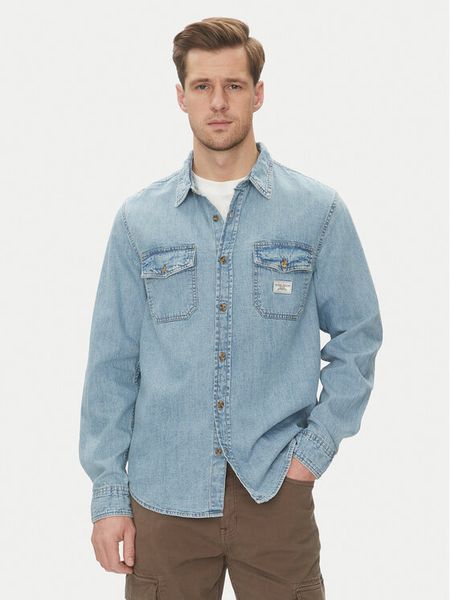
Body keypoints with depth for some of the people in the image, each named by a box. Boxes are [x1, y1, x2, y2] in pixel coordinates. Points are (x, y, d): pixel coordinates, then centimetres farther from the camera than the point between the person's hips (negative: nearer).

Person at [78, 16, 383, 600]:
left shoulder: (319, 211, 0)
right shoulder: (139, 219, 2)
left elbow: (358, 335, 6)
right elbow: (112, 362, 3)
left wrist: (318, 446, -3)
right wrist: (108, 494, 1)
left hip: (274, 491, -1)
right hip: (163, 496, 1)